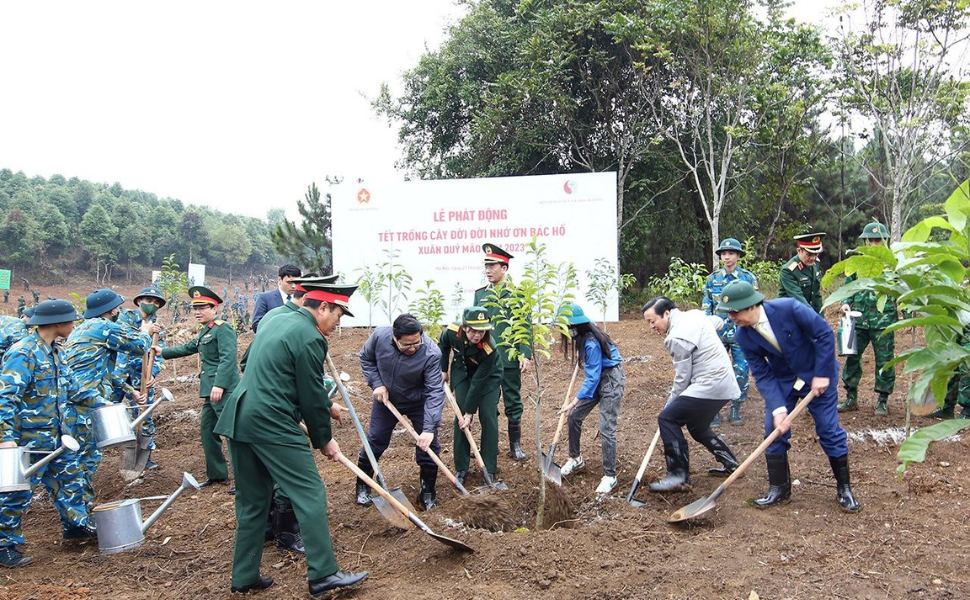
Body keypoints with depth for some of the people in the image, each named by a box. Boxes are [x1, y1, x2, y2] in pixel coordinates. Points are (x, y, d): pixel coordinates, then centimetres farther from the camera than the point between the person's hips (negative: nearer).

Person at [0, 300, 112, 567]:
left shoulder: (53, 352, 7)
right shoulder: (23, 353, -22)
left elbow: (71, 385, 19)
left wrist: (99, 402, 14)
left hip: (56, 434, 9)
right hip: (28, 439, -9)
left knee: (70, 476, 19)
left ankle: (77, 524, 34)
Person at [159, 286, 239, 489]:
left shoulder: (223, 328, -11)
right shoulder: (204, 331, 18)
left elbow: (227, 358, -22)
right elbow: (188, 348, 35)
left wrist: (219, 385, -29)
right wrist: (163, 352, 41)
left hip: (224, 391, -10)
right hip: (210, 390, 10)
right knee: (207, 430, 15)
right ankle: (217, 474, 27)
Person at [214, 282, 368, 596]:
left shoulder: (281, 322, 19)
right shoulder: (310, 337, -10)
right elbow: (312, 396, -7)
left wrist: (326, 406, 34)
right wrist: (324, 439, 5)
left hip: (239, 420, 10)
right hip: (272, 425, -10)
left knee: (252, 501, 16)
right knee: (310, 494, -3)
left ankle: (244, 577, 24)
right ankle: (322, 574, -1)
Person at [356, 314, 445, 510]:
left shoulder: (431, 354, -36)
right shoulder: (379, 336, -28)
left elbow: (435, 392, -36)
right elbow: (365, 358, -5)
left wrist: (429, 428, -43)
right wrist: (376, 383, -17)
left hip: (418, 403, -2)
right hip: (385, 398, 2)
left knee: (428, 445, -3)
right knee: (375, 441, 9)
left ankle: (427, 492, 16)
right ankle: (362, 486, 28)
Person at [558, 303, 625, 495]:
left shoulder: (591, 343, -29)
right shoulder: (582, 336, -4)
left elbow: (592, 378, -27)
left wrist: (573, 402, -25)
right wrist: (580, 356, 9)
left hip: (611, 380, -9)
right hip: (596, 376, 9)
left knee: (606, 428, -13)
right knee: (574, 417, 9)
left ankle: (610, 476, -4)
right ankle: (575, 459, 27)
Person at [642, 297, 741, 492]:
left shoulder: (677, 337, -18)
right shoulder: (695, 314, 9)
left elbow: (682, 377, -13)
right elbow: (718, 321, 29)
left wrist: (671, 401, -1)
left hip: (710, 386, -10)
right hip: (725, 382, 10)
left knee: (667, 419, -12)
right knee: (698, 426, 25)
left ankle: (679, 476, -13)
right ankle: (730, 464, 33)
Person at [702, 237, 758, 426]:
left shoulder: (749, 278, 1)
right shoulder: (712, 279, 4)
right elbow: (706, 308, 7)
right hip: (718, 333, 1)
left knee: (741, 372, 5)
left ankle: (735, 410, 18)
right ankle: (714, 411, 10)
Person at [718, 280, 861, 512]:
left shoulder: (789, 308, -30)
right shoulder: (743, 336, -18)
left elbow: (825, 333, -20)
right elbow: (762, 375, -13)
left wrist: (822, 374, -18)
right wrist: (778, 408, -23)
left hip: (816, 375, -3)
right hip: (781, 381, 3)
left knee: (830, 430, 1)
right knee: (774, 430, -1)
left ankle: (844, 488, 19)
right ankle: (778, 488, 16)